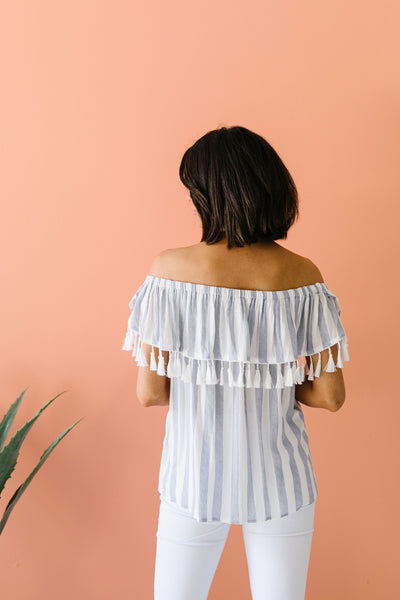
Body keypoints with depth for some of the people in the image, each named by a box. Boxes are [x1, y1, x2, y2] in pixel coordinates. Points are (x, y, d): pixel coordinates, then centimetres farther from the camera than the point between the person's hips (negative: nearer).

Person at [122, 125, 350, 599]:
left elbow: (150, 393, -13)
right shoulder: (302, 275, -12)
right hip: (281, 481, 2)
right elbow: (330, 396, -8)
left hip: (196, 478, -1)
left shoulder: (171, 268, -16)